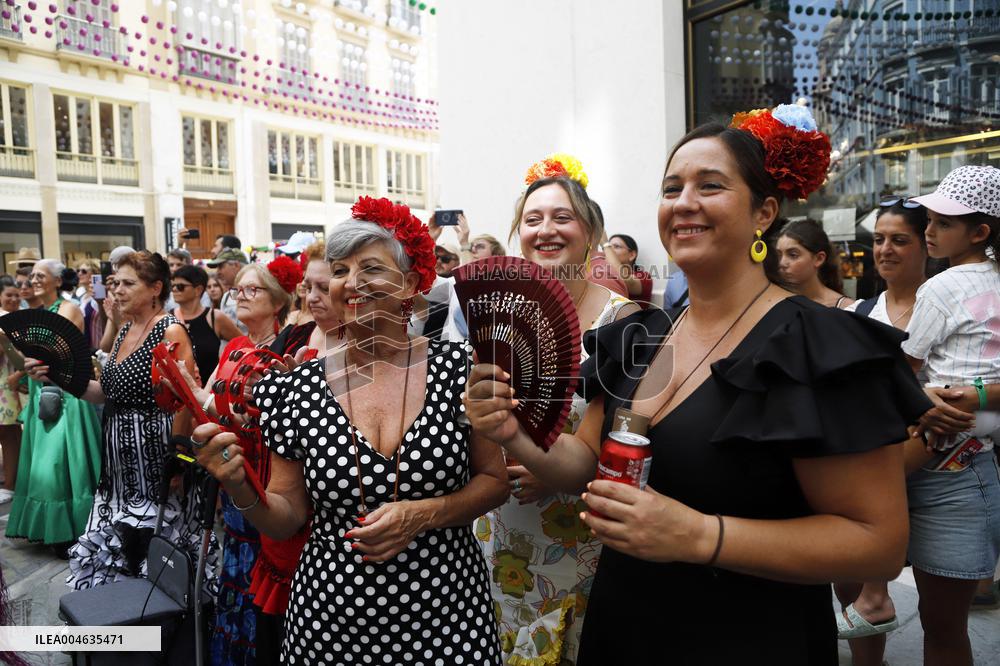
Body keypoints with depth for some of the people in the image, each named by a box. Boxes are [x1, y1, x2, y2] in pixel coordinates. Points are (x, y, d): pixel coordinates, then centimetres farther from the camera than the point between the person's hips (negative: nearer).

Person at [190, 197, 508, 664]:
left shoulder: (458, 366, -9)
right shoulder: (297, 388, -5)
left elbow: (495, 479, -2)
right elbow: (286, 519, 1)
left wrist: (422, 514, -16)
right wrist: (241, 489, -17)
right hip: (332, 616, 1)